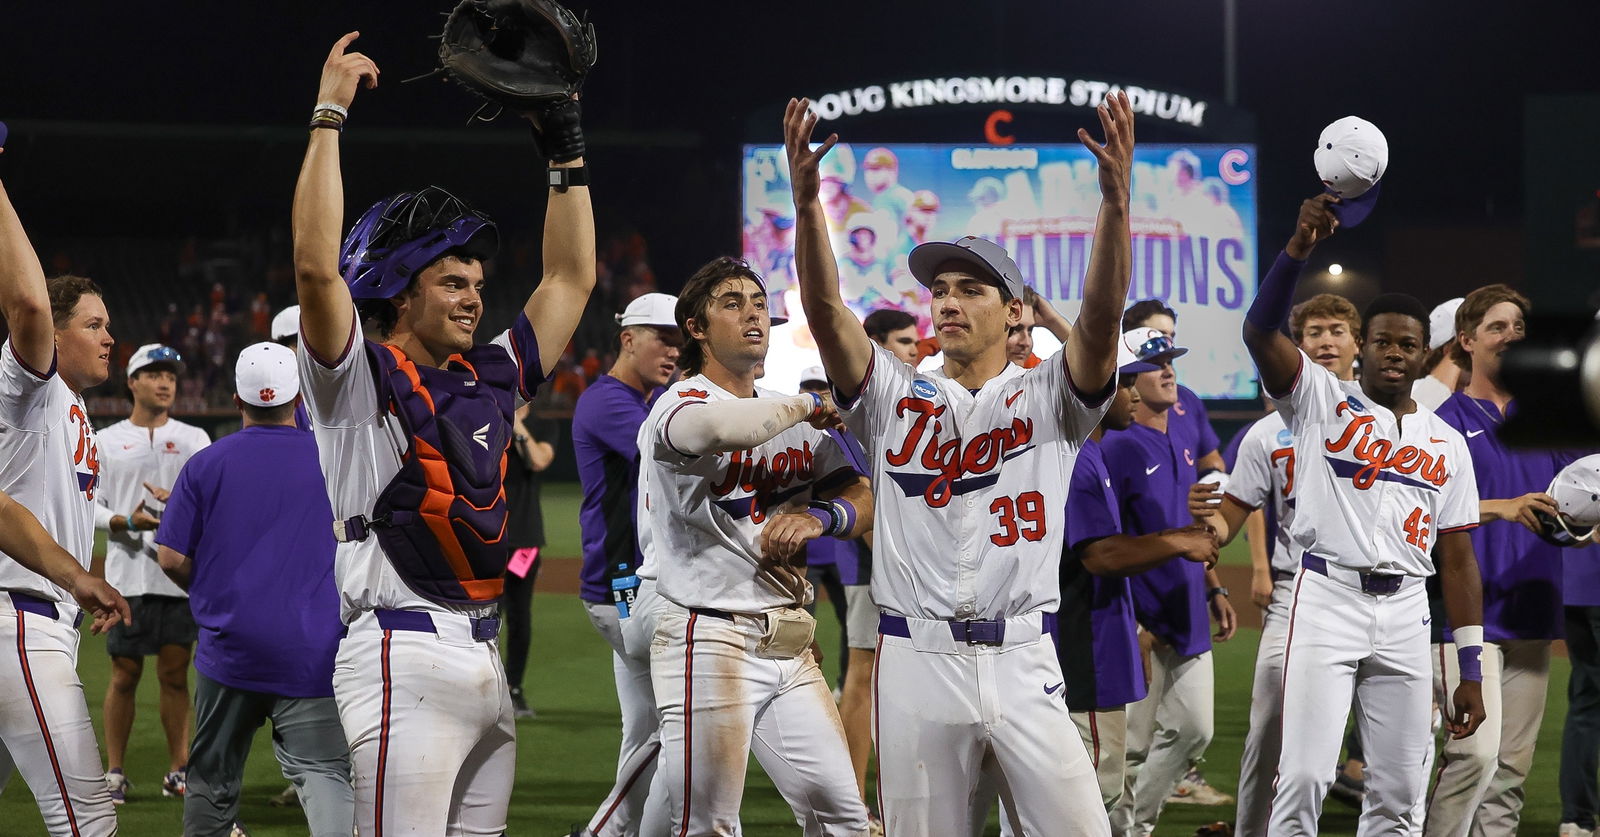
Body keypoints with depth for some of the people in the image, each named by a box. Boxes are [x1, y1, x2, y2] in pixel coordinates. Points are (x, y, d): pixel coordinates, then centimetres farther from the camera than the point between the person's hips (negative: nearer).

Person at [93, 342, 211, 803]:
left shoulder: (194, 440, 10)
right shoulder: (107, 441, 8)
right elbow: (90, 506, 4)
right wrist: (125, 521, -15)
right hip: (128, 573, -1)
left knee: (175, 674, 3)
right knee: (125, 674, 1)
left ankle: (179, 770, 10)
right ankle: (114, 773, 7)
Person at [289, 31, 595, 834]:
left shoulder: (489, 379, 18)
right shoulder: (356, 380, -2)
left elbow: (570, 280, 27)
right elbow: (316, 265, -17)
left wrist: (566, 153, 22)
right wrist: (327, 115, -14)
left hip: (484, 661, 8)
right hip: (406, 662, -8)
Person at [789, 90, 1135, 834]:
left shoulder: (1047, 399, 8)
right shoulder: (896, 397, 11)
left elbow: (1103, 313, -9)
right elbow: (824, 308, -2)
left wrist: (1115, 198, -24)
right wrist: (806, 199, -17)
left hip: (1022, 665, -1)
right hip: (915, 661, 1)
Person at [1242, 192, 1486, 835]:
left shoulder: (1446, 444, 13)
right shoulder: (1322, 400, 5)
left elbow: (1457, 558, 12)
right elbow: (1260, 331, -13)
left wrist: (1471, 671, 6)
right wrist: (1299, 247, -29)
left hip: (1404, 613, 4)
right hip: (1327, 596, -4)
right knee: (1304, 780, -13)